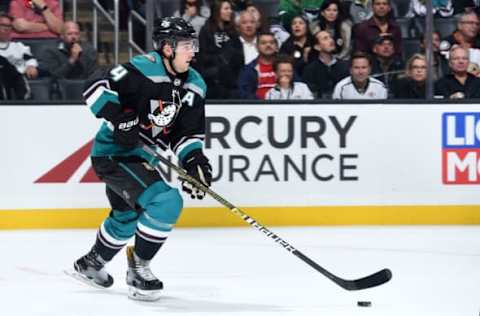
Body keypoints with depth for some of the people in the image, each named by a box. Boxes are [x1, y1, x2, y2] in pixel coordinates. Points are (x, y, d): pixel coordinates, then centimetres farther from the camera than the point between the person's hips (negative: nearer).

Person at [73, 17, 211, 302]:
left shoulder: (194, 86, 1)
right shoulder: (143, 70, -23)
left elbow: (189, 133, 4)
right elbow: (96, 88, -28)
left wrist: (194, 160, -13)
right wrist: (119, 119, -36)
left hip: (141, 157, 10)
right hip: (114, 153, -10)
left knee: (127, 217, 31)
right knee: (166, 202, -24)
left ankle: (91, 264, 56)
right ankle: (138, 269, -8)